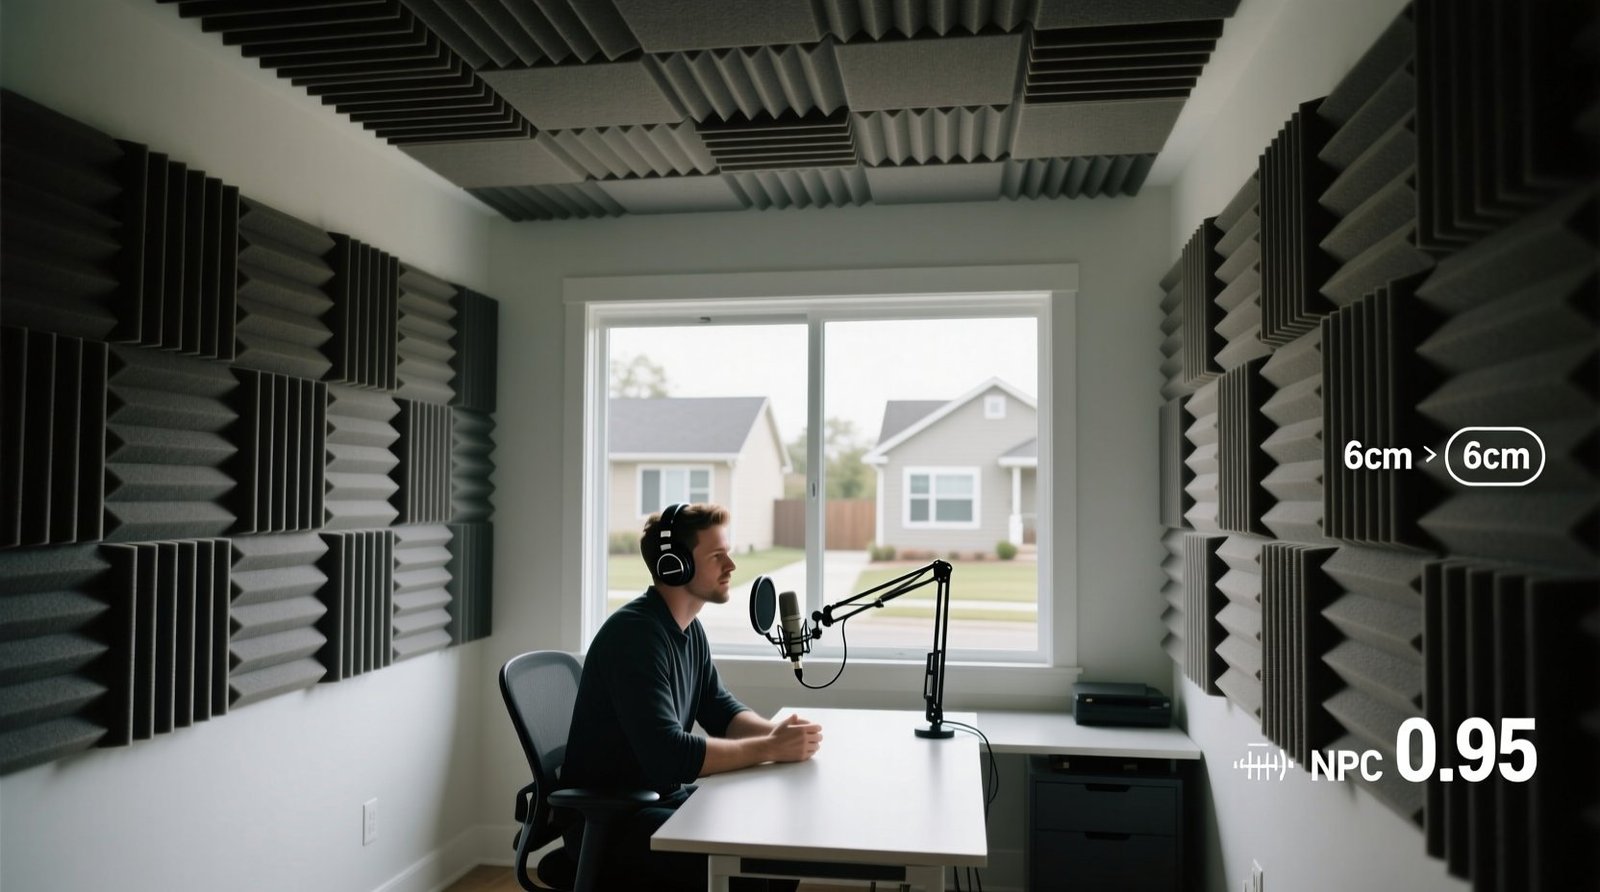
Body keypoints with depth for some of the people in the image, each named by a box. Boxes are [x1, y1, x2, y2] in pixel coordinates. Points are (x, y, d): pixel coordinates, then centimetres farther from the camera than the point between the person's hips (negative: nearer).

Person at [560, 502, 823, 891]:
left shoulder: (690, 628, 5)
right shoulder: (635, 633, -24)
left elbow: (720, 710, 9)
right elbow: (668, 754, -31)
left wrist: (775, 731, -11)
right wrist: (769, 748, -25)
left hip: (665, 798, 9)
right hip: (609, 820, -9)